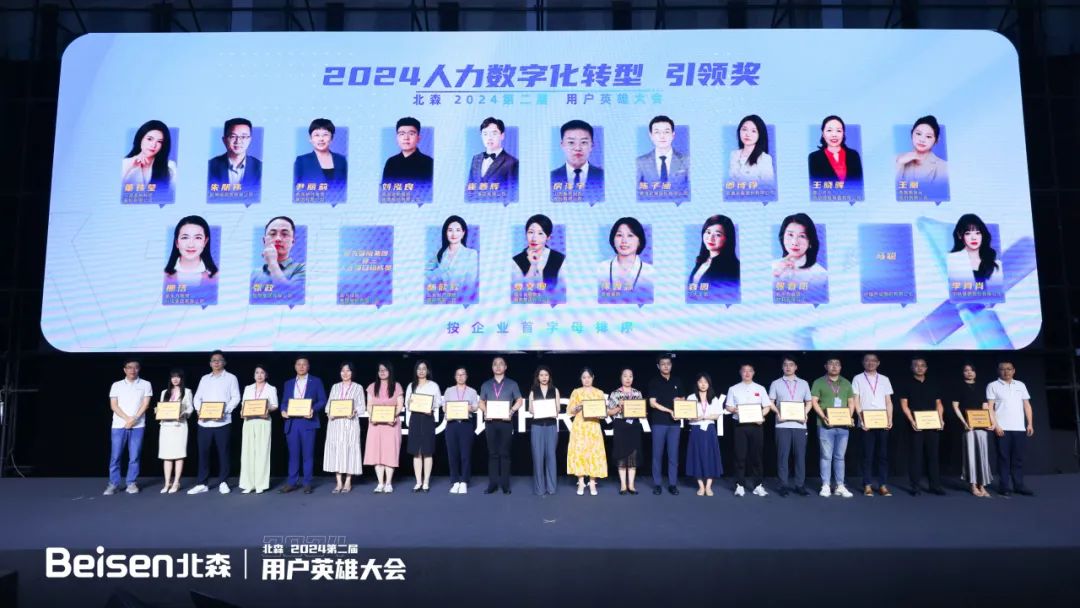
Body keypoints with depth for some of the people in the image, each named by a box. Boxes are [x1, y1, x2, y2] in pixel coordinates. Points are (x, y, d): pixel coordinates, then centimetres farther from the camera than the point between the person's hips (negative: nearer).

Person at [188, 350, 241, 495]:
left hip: (222, 422, -3)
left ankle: (223, 482, 10)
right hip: (204, 422, 3)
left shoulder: (231, 378, 6)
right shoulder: (204, 379, 18)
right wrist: (199, 409, -7)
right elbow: (197, 397, 14)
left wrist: (225, 410, -16)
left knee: (223, 452, 1)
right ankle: (201, 483, 10)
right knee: (203, 452, 3)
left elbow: (236, 398, -1)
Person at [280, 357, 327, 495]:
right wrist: (283, 410, -6)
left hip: (308, 421, -3)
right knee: (293, 454, 5)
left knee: (308, 454, 1)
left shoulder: (316, 381, 7)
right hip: (292, 422, 3)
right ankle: (292, 482, 12)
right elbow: (284, 402, 15)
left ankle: (307, 483, 7)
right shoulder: (288, 383, 17)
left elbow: (322, 400, 2)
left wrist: (313, 410, -15)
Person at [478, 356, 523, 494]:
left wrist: (512, 411, -10)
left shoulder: (512, 384, 8)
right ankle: (492, 483, 4)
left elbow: (519, 400, 7)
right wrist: (485, 411, -7)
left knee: (504, 453, -1)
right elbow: (481, 402, 14)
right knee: (492, 453, 1)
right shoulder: (486, 385, 13)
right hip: (491, 421, 2)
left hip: (506, 421, -2)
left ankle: (505, 484, 3)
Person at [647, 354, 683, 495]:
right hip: (658, 422, -2)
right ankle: (657, 484, 7)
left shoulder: (677, 381, 12)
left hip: (674, 422, 3)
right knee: (657, 455, 0)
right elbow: (652, 403, -5)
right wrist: (669, 410, -11)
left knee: (673, 455, 3)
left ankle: (673, 484, 9)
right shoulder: (654, 382, 2)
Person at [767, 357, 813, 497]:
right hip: (783, 425, -1)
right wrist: (777, 413, -10)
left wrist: (805, 414, -3)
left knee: (800, 455, 2)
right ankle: (784, 485, 5)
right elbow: (770, 402, 7)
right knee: (783, 455, -1)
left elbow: (809, 402, 15)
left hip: (799, 424, 1)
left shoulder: (803, 383, 13)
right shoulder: (776, 383, 8)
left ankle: (800, 485, 9)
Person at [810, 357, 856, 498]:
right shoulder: (819, 382, 3)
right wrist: (823, 417, -14)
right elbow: (814, 401, -3)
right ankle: (826, 486, 3)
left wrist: (850, 417, -2)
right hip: (825, 425, -3)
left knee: (840, 457, 8)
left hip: (843, 425, 4)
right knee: (826, 456, -1)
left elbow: (851, 402, 15)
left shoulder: (846, 383, 15)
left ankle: (840, 486, 12)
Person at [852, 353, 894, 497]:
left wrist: (890, 420, -2)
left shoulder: (884, 379, 12)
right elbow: (856, 401, 0)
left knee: (883, 454, 3)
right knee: (868, 455, 0)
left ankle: (883, 485, 7)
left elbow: (888, 402, 10)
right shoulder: (858, 379, 4)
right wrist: (862, 419, -10)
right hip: (866, 423, -2)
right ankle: (867, 485, 4)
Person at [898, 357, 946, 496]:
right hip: (916, 425, -3)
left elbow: (938, 404, 14)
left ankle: (935, 485, 10)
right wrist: (911, 420, -15)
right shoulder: (907, 385, 3)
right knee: (915, 455, -2)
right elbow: (904, 405, -3)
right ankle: (915, 486, 2)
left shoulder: (933, 384, 14)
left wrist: (941, 419, -2)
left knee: (934, 455, 4)